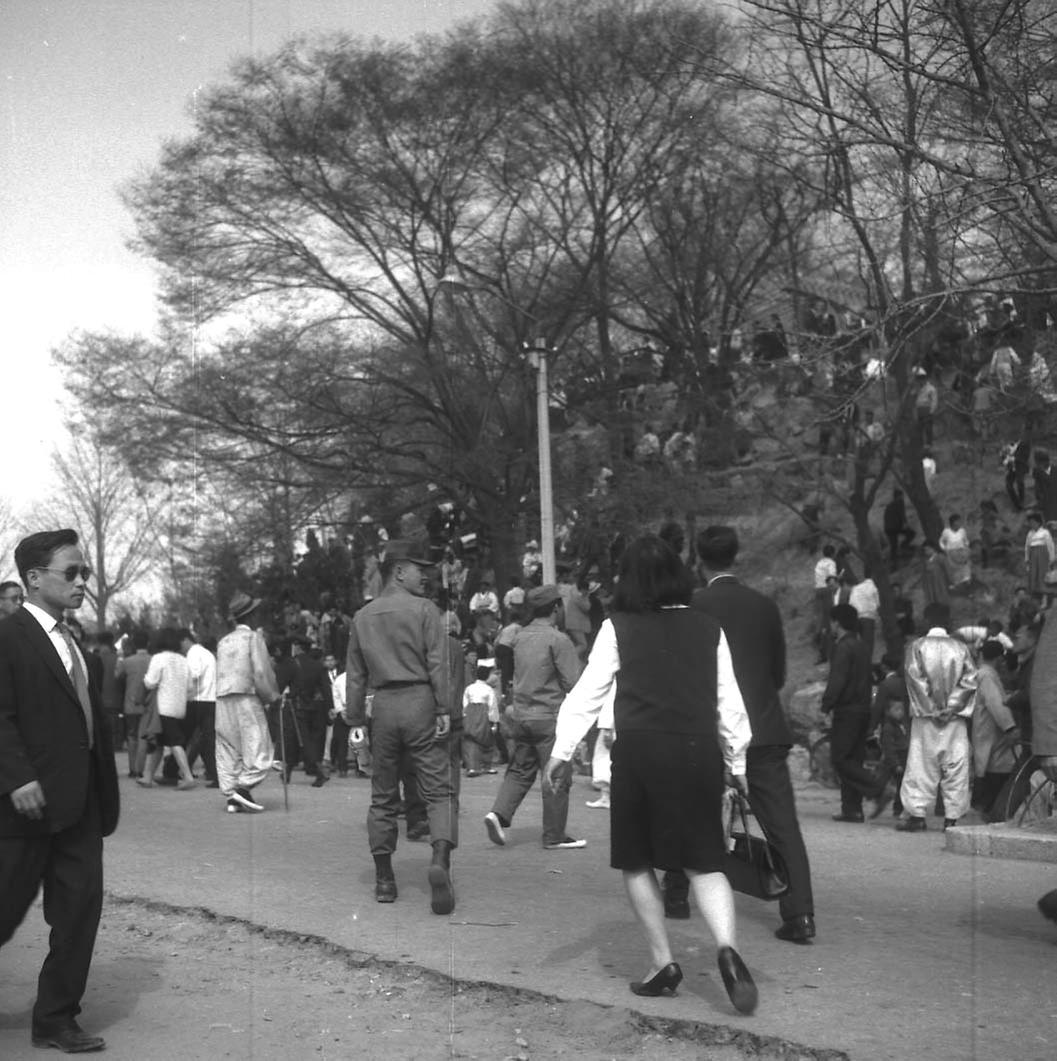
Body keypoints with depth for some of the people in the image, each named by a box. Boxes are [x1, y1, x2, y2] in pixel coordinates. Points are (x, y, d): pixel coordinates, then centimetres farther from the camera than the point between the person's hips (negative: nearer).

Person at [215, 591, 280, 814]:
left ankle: (230, 796, 5)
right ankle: (244, 787, -19)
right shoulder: (253, 637, -3)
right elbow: (261, 671, -11)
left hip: (223, 699, 6)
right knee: (258, 746, -4)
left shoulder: (224, 641, 15)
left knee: (227, 749, 7)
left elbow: (221, 673, 11)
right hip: (247, 697, -6)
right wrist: (271, 696, 3)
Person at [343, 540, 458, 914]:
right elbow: (438, 664, -9)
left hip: (383, 705, 4)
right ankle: (440, 861, -23)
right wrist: (444, 710, -8)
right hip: (419, 701, -4)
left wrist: (355, 719, 16)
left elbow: (354, 673, 13)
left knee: (383, 796, 11)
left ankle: (384, 879, 13)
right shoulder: (424, 609, -2)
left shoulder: (362, 617, 12)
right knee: (438, 789, -3)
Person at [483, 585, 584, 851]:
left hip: (521, 715, 7)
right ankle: (554, 836, 7)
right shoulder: (558, 640, -13)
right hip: (549, 716, -6)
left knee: (520, 769, 17)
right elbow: (573, 682, -13)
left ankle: (499, 813, 1)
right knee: (556, 777, 2)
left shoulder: (520, 637, 8)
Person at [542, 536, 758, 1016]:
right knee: (705, 862, 8)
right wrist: (736, 762, 20)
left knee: (637, 862, 14)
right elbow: (730, 702, 10)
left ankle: (663, 963, 14)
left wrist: (561, 751, 8)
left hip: (639, 752, -2)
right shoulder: (708, 628, 8)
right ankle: (727, 947, -15)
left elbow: (588, 693, 1)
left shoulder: (618, 627, 2)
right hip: (698, 752, 2)